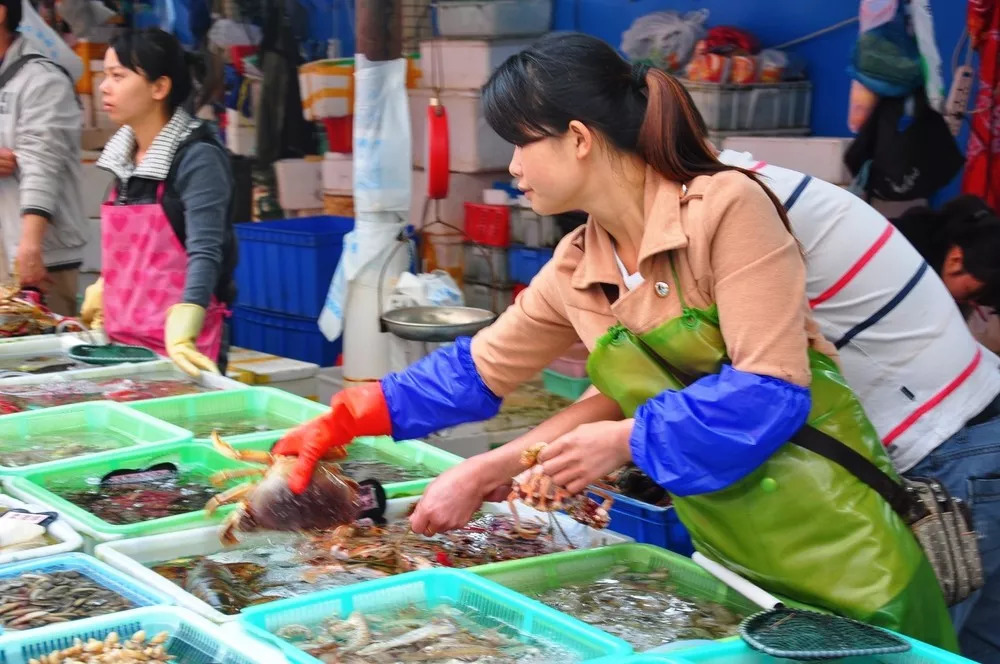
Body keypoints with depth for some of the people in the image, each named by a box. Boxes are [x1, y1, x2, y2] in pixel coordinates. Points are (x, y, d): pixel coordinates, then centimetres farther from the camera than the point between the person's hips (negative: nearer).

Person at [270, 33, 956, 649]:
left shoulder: (726, 206, -17)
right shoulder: (574, 272, 4)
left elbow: (770, 391, -21)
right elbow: (478, 368, 16)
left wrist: (624, 440, -15)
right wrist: (341, 424, 14)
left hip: (832, 542, -6)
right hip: (729, 551, 6)